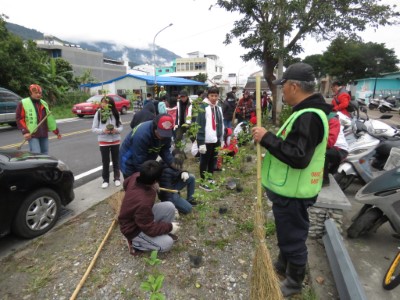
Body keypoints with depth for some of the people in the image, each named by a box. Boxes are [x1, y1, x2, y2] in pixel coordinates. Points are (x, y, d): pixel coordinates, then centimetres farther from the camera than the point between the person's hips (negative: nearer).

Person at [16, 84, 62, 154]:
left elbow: (50, 119, 20)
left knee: (44, 154, 11)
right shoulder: (23, 103, -2)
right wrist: (25, 132, -16)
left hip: (44, 134, 6)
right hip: (32, 135, -6)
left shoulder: (44, 103, 16)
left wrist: (56, 131, 20)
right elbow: (19, 119, -5)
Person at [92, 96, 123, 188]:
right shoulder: (98, 113, -7)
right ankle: (105, 180, 22)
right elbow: (94, 128, -5)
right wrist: (103, 131, -21)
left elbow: (121, 126, 1)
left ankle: (117, 178, 26)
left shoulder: (115, 113, -4)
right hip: (103, 141, -1)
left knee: (116, 160, 12)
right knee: (105, 161, 8)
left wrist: (116, 130, -20)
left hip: (115, 141, 1)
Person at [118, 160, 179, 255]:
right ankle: (134, 243, 2)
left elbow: (126, 184, 7)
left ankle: (164, 232, 16)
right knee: (167, 243, -17)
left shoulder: (136, 176, -20)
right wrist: (169, 227, -16)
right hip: (134, 229, -8)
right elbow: (150, 229, -29)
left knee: (169, 207, -6)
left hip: (143, 215, 8)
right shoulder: (143, 202, -43)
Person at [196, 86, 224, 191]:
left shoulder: (218, 108, 12)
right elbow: (200, 126, -17)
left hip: (216, 140, 7)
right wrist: (201, 142, -20)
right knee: (204, 161, 5)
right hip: (206, 140, -7)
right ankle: (203, 182, 18)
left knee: (212, 160, 17)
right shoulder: (203, 107, -12)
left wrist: (221, 139, 16)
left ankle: (210, 178, 34)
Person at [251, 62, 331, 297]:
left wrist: (267, 138, -29)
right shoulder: (307, 112, 9)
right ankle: (283, 265, 48)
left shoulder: (309, 117, -25)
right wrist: (270, 139, 9)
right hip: (289, 189, 10)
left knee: (293, 236, 9)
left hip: (292, 193, -10)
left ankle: (294, 282, 32)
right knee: (286, 232, 26)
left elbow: (299, 157, -32)